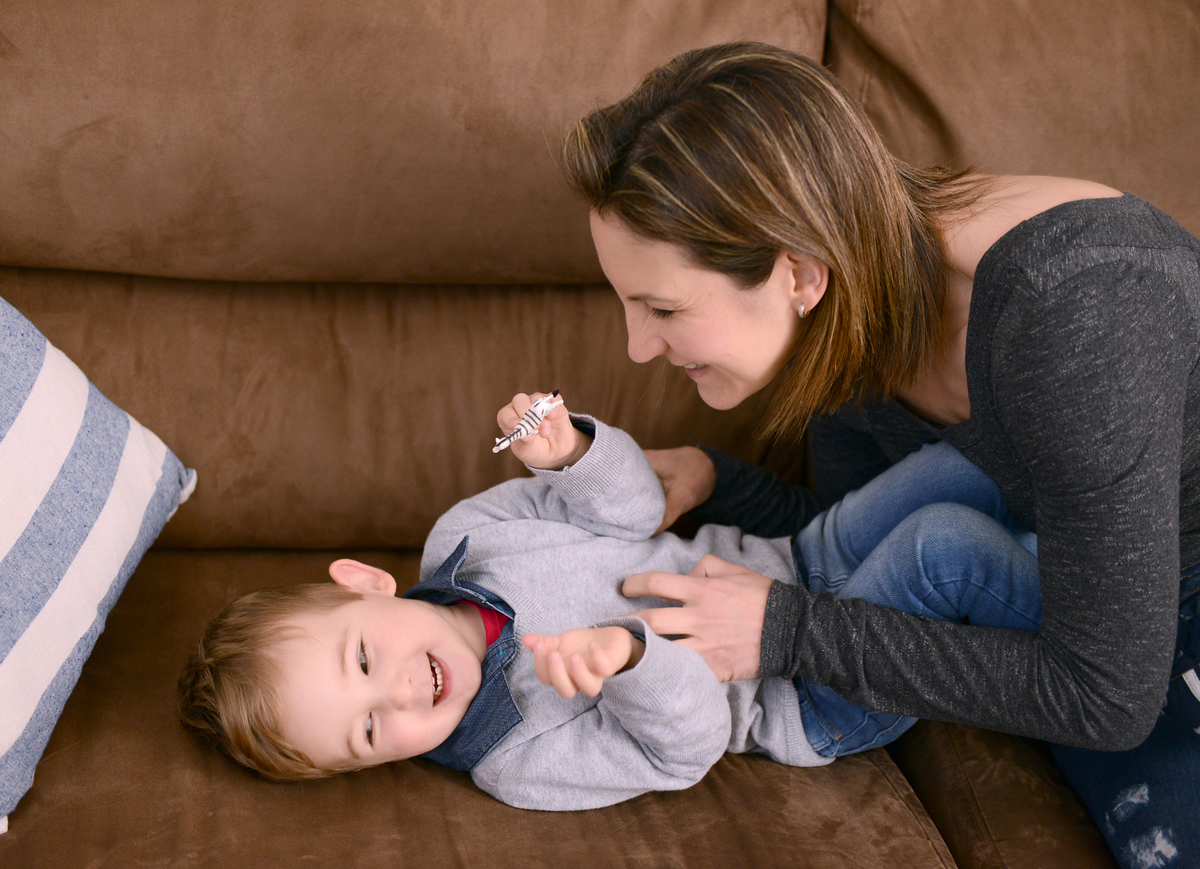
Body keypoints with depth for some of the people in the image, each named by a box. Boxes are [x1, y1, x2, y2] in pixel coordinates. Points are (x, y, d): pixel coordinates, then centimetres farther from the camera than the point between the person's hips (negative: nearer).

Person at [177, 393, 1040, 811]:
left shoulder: (464, 532, -9)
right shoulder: (518, 759, -24)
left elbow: (632, 507, -2)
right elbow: (686, 744, -25)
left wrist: (573, 449, -26)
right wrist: (631, 653, -48)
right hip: (821, 712, -6)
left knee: (964, 471, -4)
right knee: (944, 548, -29)